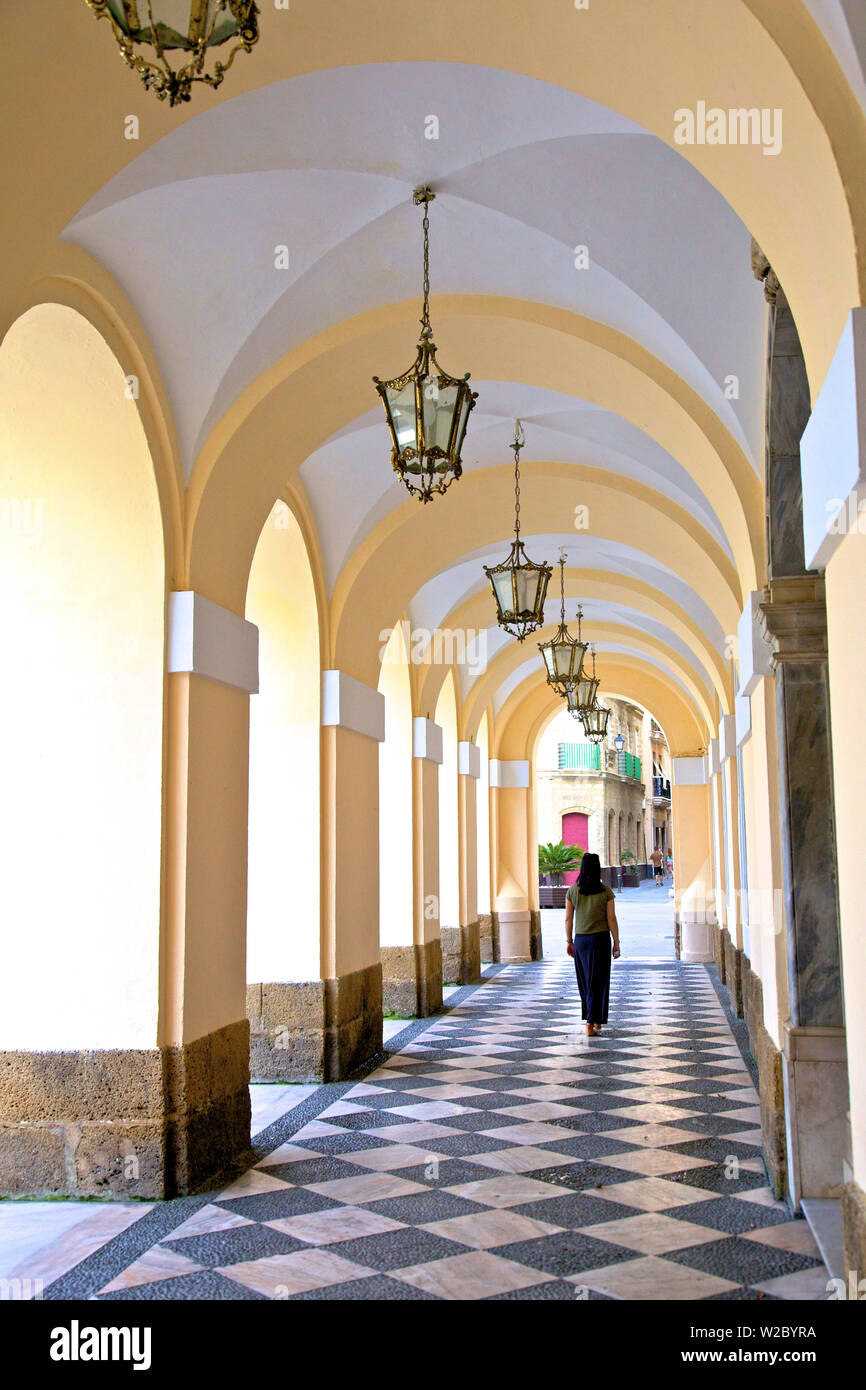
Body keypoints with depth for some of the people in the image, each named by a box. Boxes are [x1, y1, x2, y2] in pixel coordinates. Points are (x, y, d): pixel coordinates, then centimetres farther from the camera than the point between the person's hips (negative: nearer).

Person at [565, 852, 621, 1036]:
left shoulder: (572, 891, -4)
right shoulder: (606, 892, -8)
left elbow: (568, 919, 0)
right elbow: (612, 919, -7)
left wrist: (569, 941, 10)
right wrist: (616, 943, 0)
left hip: (580, 939, 2)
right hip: (600, 939, -2)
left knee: (585, 981, 16)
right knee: (598, 982, 2)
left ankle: (595, 1020, 27)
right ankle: (591, 1023, -6)